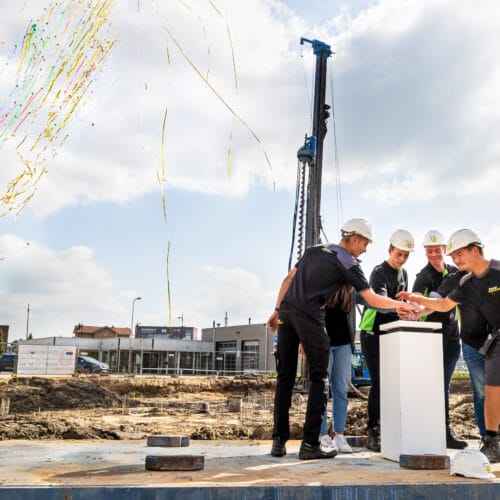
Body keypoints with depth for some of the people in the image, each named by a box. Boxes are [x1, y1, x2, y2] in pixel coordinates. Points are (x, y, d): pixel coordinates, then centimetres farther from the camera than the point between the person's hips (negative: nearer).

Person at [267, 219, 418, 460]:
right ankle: (310, 444, 1)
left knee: (285, 376, 10)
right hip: (309, 316, -6)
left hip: (286, 310, 7)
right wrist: (401, 305, 18)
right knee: (319, 378, 3)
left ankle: (279, 441, 10)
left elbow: (288, 279, 18)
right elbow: (373, 299, 3)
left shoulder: (314, 250, 21)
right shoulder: (348, 263, 2)